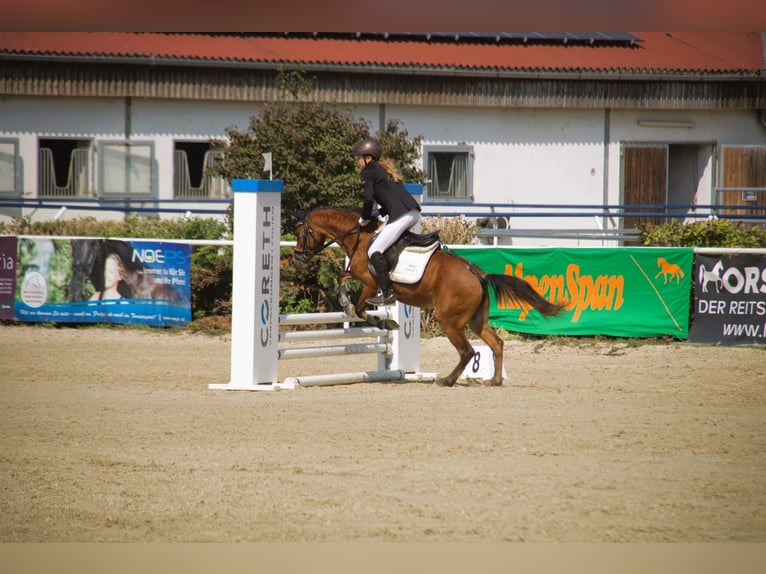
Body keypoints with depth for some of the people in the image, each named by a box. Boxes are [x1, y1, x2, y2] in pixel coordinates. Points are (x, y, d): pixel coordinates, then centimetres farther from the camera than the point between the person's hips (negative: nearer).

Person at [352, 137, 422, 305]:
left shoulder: (368, 172, 1)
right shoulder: (384, 169, 27)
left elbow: (368, 198, -11)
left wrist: (365, 218, 5)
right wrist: (380, 214, 20)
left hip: (401, 216, -10)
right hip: (414, 213, 10)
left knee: (374, 252, -8)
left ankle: (387, 293, -15)